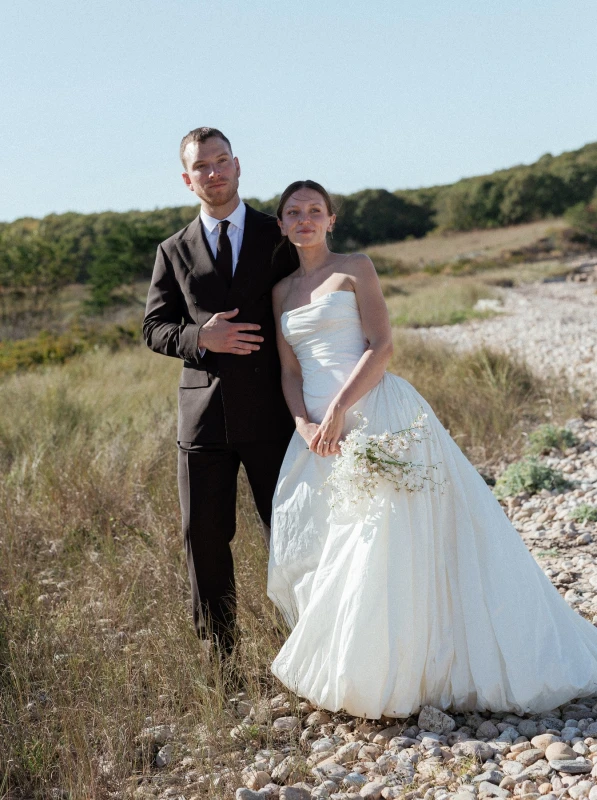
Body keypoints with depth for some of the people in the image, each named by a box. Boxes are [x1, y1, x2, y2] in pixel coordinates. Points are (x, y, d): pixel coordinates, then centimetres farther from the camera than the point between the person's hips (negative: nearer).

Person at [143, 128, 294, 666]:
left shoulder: (279, 237, 7)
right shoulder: (174, 252, 11)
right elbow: (154, 327, 9)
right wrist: (200, 337, -13)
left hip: (271, 410, -2)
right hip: (203, 413, 2)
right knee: (205, 539, 7)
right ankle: (219, 657, 22)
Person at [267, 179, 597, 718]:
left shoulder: (355, 269, 5)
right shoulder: (282, 291, 19)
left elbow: (381, 346, -6)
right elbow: (290, 371, 14)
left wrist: (340, 408, -17)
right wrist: (305, 424, -5)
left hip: (372, 414, -5)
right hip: (318, 429, 5)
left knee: (380, 537, -14)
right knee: (306, 546, -2)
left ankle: (392, 673, -1)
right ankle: (348, 669, 11)